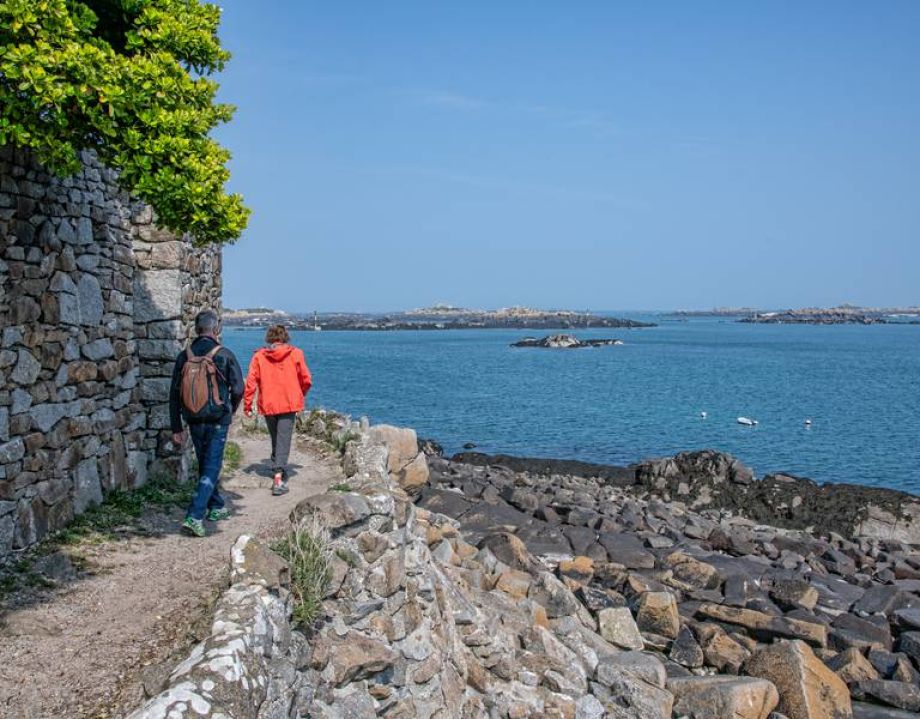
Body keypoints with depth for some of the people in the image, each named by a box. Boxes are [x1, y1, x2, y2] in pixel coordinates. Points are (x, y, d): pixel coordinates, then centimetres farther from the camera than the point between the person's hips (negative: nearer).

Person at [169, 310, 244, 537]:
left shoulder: (184, 356, 0)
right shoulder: (224, 355, -10)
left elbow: (174, 395, 2)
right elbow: (238, 389, -8)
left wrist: (177, 428, 8)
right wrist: (230, 411, 12)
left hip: (194, 422, 4)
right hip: (217, 421, -4)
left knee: (205, 465, 21)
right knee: (211, 467, 0)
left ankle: (217, 507, 37)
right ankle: (194, 517, -12)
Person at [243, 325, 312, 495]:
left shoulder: (259, 356, 0)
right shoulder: (295, 354, -1)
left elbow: (251, 381, -4)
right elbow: (306, 380, 4)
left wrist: (247, 405, 3)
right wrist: (300, 396, 23)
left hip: (268, 405, 2)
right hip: (288, 404, -2)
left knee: (275, 440, 20)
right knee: (283, 441, -5)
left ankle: (278, 472, 30)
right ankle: (279, 476, -20)